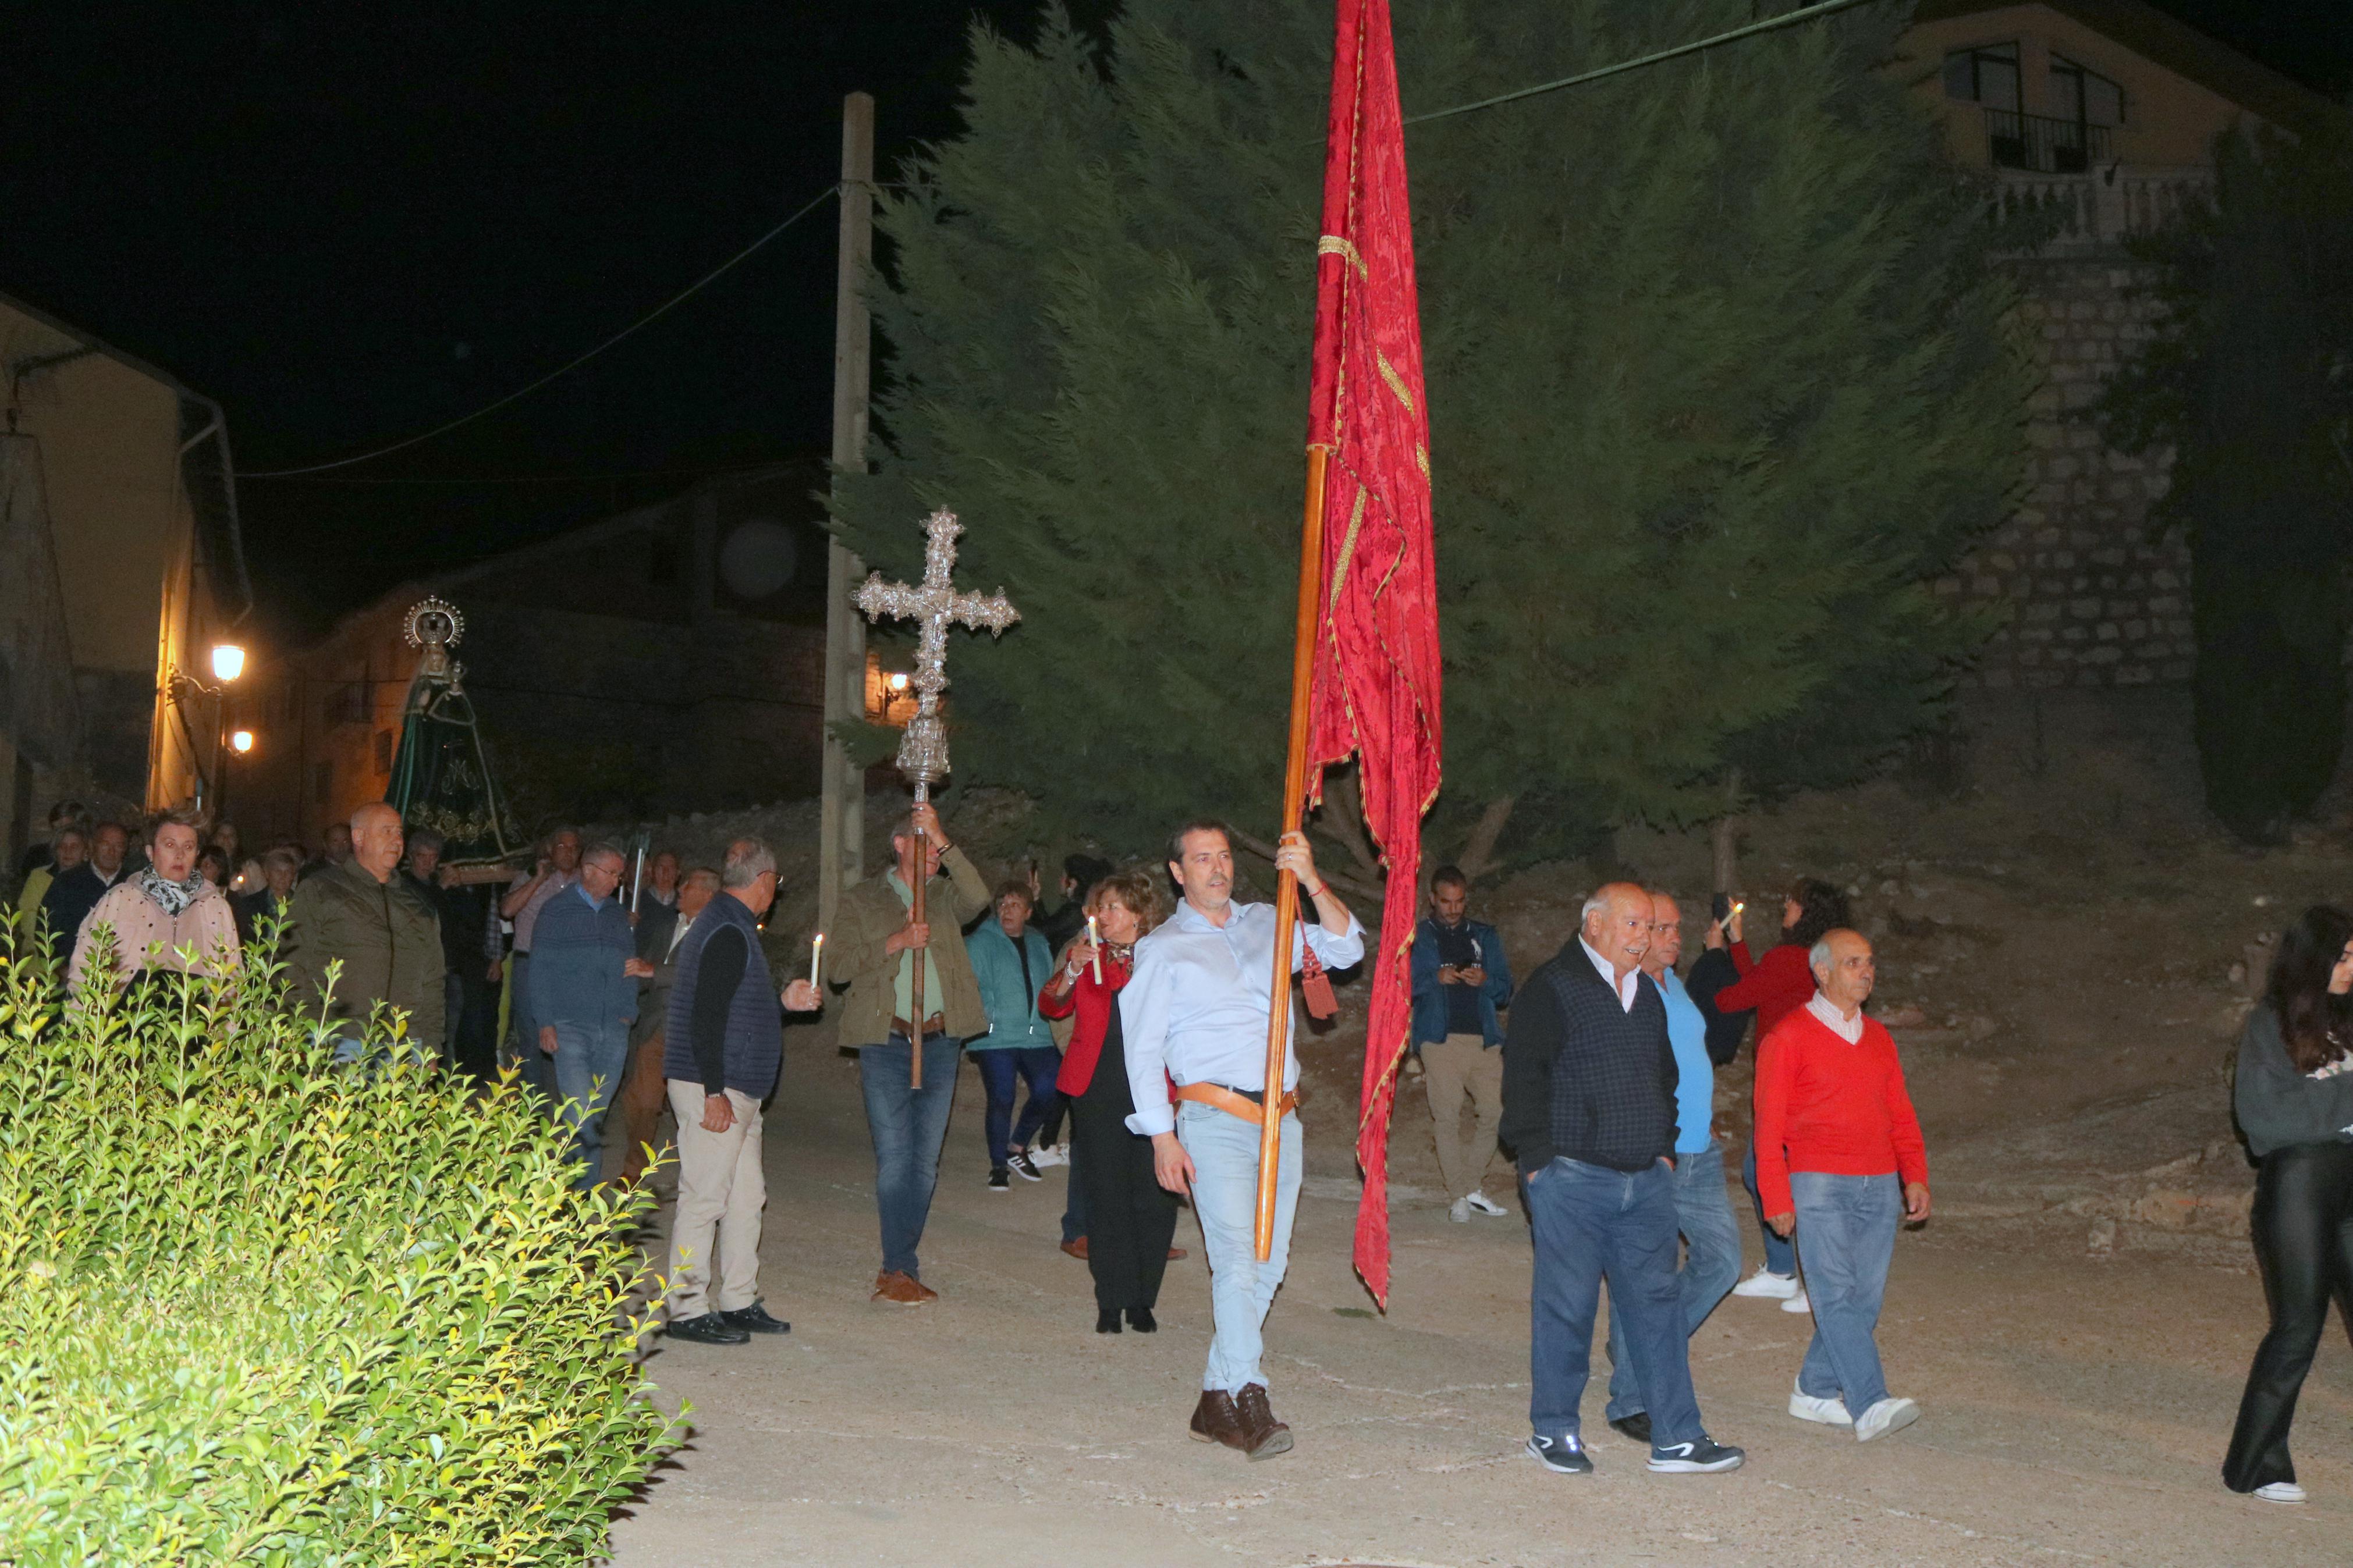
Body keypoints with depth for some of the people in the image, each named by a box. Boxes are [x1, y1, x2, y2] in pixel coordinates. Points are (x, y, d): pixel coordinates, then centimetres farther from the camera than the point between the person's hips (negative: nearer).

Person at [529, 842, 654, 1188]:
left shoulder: (618, 914, 17)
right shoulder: (557, 910, 4)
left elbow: (630, 965, 21)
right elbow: (540, 969, 1)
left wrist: (628, 1013, 8)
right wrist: (545, 1023, -6)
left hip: (613, 1029, 4)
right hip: (570, 1027, -4)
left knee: (598, 1111, 6)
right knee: (579, 1111, -15)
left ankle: (590, 1187, 13)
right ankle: (573, 1185, -11)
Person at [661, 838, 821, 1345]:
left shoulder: (732, 926, 17)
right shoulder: (728, 932, -16)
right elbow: (706, 1014, -22)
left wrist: (783, 999, 26)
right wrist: (714, 1091, -24)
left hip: (736, 1090, 11)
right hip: (714, 1090, -11)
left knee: (746, 1195, 13)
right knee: (704, 1198, -5)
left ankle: (739, 1302, 20)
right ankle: (687, 1310, 1)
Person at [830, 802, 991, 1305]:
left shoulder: (945, 896, 12)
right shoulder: (862, 901, 7)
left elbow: (978, 899, -10)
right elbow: (844, 965, -2)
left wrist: (943, 840, -15)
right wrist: (898, 942, -14)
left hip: (940, 1041, 3)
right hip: (886, 1042, -3)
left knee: (924, 1164, 6)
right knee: (894, 1163, -5)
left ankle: (898, 1269, 16)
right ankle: (900, 1269, 4)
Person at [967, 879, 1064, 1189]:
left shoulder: (1039, 944, 17)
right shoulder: (980, 942, 0)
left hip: (1037, 1037, 5)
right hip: (995, 1039, -5)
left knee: (1048, 1091, -6)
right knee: (1001, 1099, -6)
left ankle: (1017, 1148, 16)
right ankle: (998, 1165, 10)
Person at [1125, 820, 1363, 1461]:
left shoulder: (1267, 924, 17)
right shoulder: (1162, 948, 6)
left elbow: (1346, 949, 8)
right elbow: (1142, 1046, 4)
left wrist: (1312, 881, -6)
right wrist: (1162, 1136, -4)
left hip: (1280, 1118, 5)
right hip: (1214, 1119, -4)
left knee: (1267, 1264, 4)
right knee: (1237, 1257, -16)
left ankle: (1217, 1399, 12)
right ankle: (1249, 1399, -17)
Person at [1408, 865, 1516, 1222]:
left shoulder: (1486, 936, 18)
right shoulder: (1417, 936, 11)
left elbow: (1506, 992, 16)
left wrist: (1485, 981, -6)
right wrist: (1436, 978, -12)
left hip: (1483, 1039, 2)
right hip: (1440, 1039, -2)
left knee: (1497, 1112, -5)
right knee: (1447, 1117, -5)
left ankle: (1471, 1184, 11)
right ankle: (1460, 1195, 3)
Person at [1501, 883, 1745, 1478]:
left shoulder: (1647, 994, 18)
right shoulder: (1552, 988, -5)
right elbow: (1524, 1076, -9)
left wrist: (1665, 1149, 18)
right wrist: (1539, 1158, -13)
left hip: (1645, 1181, 7)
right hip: (1571, 1177, -6)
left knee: (1657, 1301, 5)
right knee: (1567, 1303, 0)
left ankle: (1676, 1438, 8)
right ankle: (1553, 1430, 13)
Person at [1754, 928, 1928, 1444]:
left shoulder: (1878, 1038, 17)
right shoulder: (1789, 1038, -1)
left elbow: (1900, 1114, 18)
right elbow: (1769, 1124, -3)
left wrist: (1916, 1176, 5)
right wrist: (1776, 1198, -7)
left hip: (1880, 1187, 6)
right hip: (1819, 1185, -6)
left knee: (1864, 1297, 4)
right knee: (1836, 1294, -13)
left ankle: (1814, 1391, 16)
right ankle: (1871, 1405, -19)